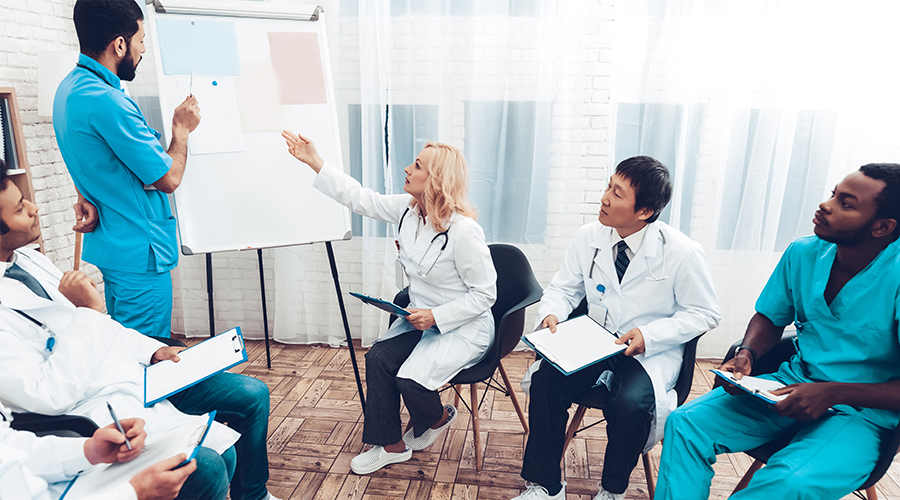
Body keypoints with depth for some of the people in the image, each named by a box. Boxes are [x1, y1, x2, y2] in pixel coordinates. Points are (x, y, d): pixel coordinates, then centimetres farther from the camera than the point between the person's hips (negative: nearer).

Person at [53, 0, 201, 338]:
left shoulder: (69, 88, 10)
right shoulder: (107, 102, -23)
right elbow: (168, 178, -18)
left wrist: (85, 201, 3)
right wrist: (182, 129, -1)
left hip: (110, 245, 10)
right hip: (139, 254, -10)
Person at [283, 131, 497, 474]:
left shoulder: (463, 231, -25)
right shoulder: (406, 209, -3)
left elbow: (484, 293, -19)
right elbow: (360, 198, 6)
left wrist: (436, 316, -24)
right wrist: (315, 163, 5)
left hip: (464, 327, -7)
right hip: (421, 318, 7)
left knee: (410, 379, -22)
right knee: (377, 358, -11)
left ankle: (438, 419, 15)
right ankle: (391, 445, 7)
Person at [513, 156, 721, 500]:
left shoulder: (682, 253, -14)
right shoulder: (589, 237, -3)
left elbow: (705, 314, -5)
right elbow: (564, 288, 8)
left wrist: (650, 335, -20)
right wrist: (551, 313, -15)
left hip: (651, 352, -3)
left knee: (629, 403, -32)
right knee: (545, 381, -22)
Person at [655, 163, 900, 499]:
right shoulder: (803, 254, -3)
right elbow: (769, 319, 11)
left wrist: (834, 393, -25)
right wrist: (746, 355, -8)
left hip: (865, 410, -5)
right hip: (794, 384, 5)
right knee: (684, 424, -15)